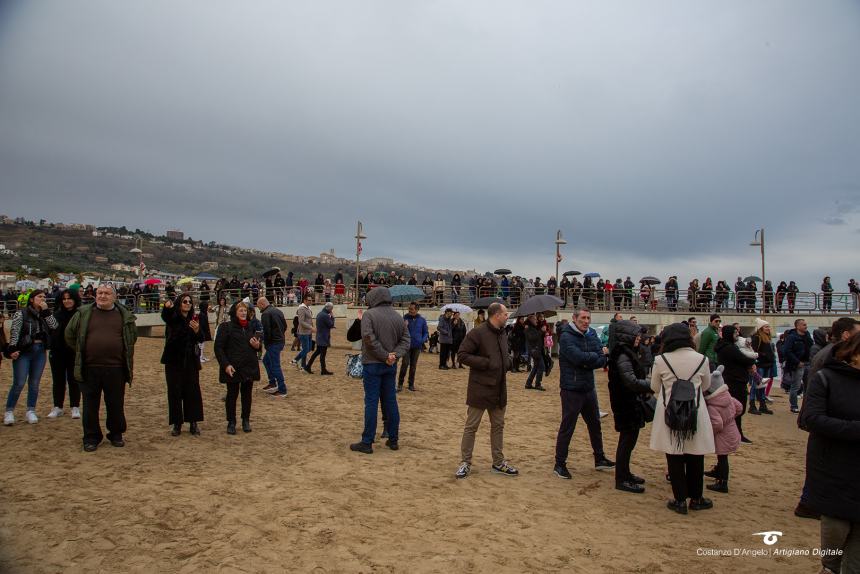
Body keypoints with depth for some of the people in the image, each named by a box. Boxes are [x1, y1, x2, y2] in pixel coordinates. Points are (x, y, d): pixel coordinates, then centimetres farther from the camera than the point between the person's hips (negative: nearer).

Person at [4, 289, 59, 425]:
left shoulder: (44, 314, 13)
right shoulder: (21, 313, -2)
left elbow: (54, 325, -3)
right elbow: (14, 332, -9)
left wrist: (46, 310, -7)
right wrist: (13, 349, -18)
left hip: (40, 352, 5)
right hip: (23, 352, -5)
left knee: (34, 383, 8)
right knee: (19, 383, -6)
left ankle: (31, 411, 16)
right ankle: (9, 411, 7)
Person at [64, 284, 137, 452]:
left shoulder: (124, 315, 5)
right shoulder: (83, 313, 4)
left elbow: (132, 338, 16)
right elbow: (70, 335, 14)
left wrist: (130, 366, 13)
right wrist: (82, 352, 11)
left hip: (115, 369, 0)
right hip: (89, 369, 0)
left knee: (116, 404, 9)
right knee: (90, 405, 8)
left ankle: (116, 435, 25)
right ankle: (91, 438, 21)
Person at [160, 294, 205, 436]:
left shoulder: (194, 319, 4)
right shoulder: (173, 318, -3)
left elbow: (201, 339, -5)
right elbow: (164, 316, -28)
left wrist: (197, 330, -27)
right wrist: (167, 307, -52)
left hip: (191, 361, 2)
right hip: (173, 360, -2)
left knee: (192, 391, 3)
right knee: (174, 392, 3)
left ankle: (193, 422, 12)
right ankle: (177, 424, 13)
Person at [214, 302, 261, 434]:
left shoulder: (251, 327, 9)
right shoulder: (226, 327, -6)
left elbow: (258, 343, 21)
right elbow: (218, 348, -9)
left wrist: (257, 345, -4)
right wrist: (226, 365, -18)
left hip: (250, 367, 4)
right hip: (233, 368, -4)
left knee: (247, 394, 11)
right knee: (232, 395, 5)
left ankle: (246, 421, 25)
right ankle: (231, 422, 18)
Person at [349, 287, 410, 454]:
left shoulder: (369, 314, -10)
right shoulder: (398, 316, 7)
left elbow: (369, 340, -20)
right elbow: (405, 340, 4)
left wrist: (385, 356, -14)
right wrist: (394, 355, -8)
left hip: (372, 364, -5)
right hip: (391, 366, 5)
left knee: (371, 403, -1)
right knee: (390, 402, 12)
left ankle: (367, 443, 4)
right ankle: (393, 440, 18)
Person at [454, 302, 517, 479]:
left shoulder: (502, 334, 11)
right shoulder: (477, 333, -15)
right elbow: (462, 355, -17)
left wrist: (508, 361, 3)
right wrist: (486, 362, -21)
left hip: (499, 389, 8)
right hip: (480, 389, -8)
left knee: (498, 426, 16)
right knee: (471, 426, 3)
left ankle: (498, 462, 29)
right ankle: (465, 463, 15)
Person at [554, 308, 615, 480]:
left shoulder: (592, 335, 6)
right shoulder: (566, 337, -13)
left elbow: (602, 361, -2)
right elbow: (578, 357, -27)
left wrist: (588, 362, -21)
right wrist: (598, 354, -12)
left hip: (589, 388, 7)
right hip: (571, 390, -7)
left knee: (595, 424, 19)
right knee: (567, 428, 0)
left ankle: (599, 459, 35)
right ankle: (560, 464, 12)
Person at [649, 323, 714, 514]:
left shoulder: (661, 360, -9)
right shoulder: (701, 359, -5)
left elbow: (655, 388, 3)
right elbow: (706, 386, 11)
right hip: (695, 414, 1)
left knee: (675, 458, 9)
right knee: (695, 458, 15)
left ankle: (680, 500, 14)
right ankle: (696, 498, 26)